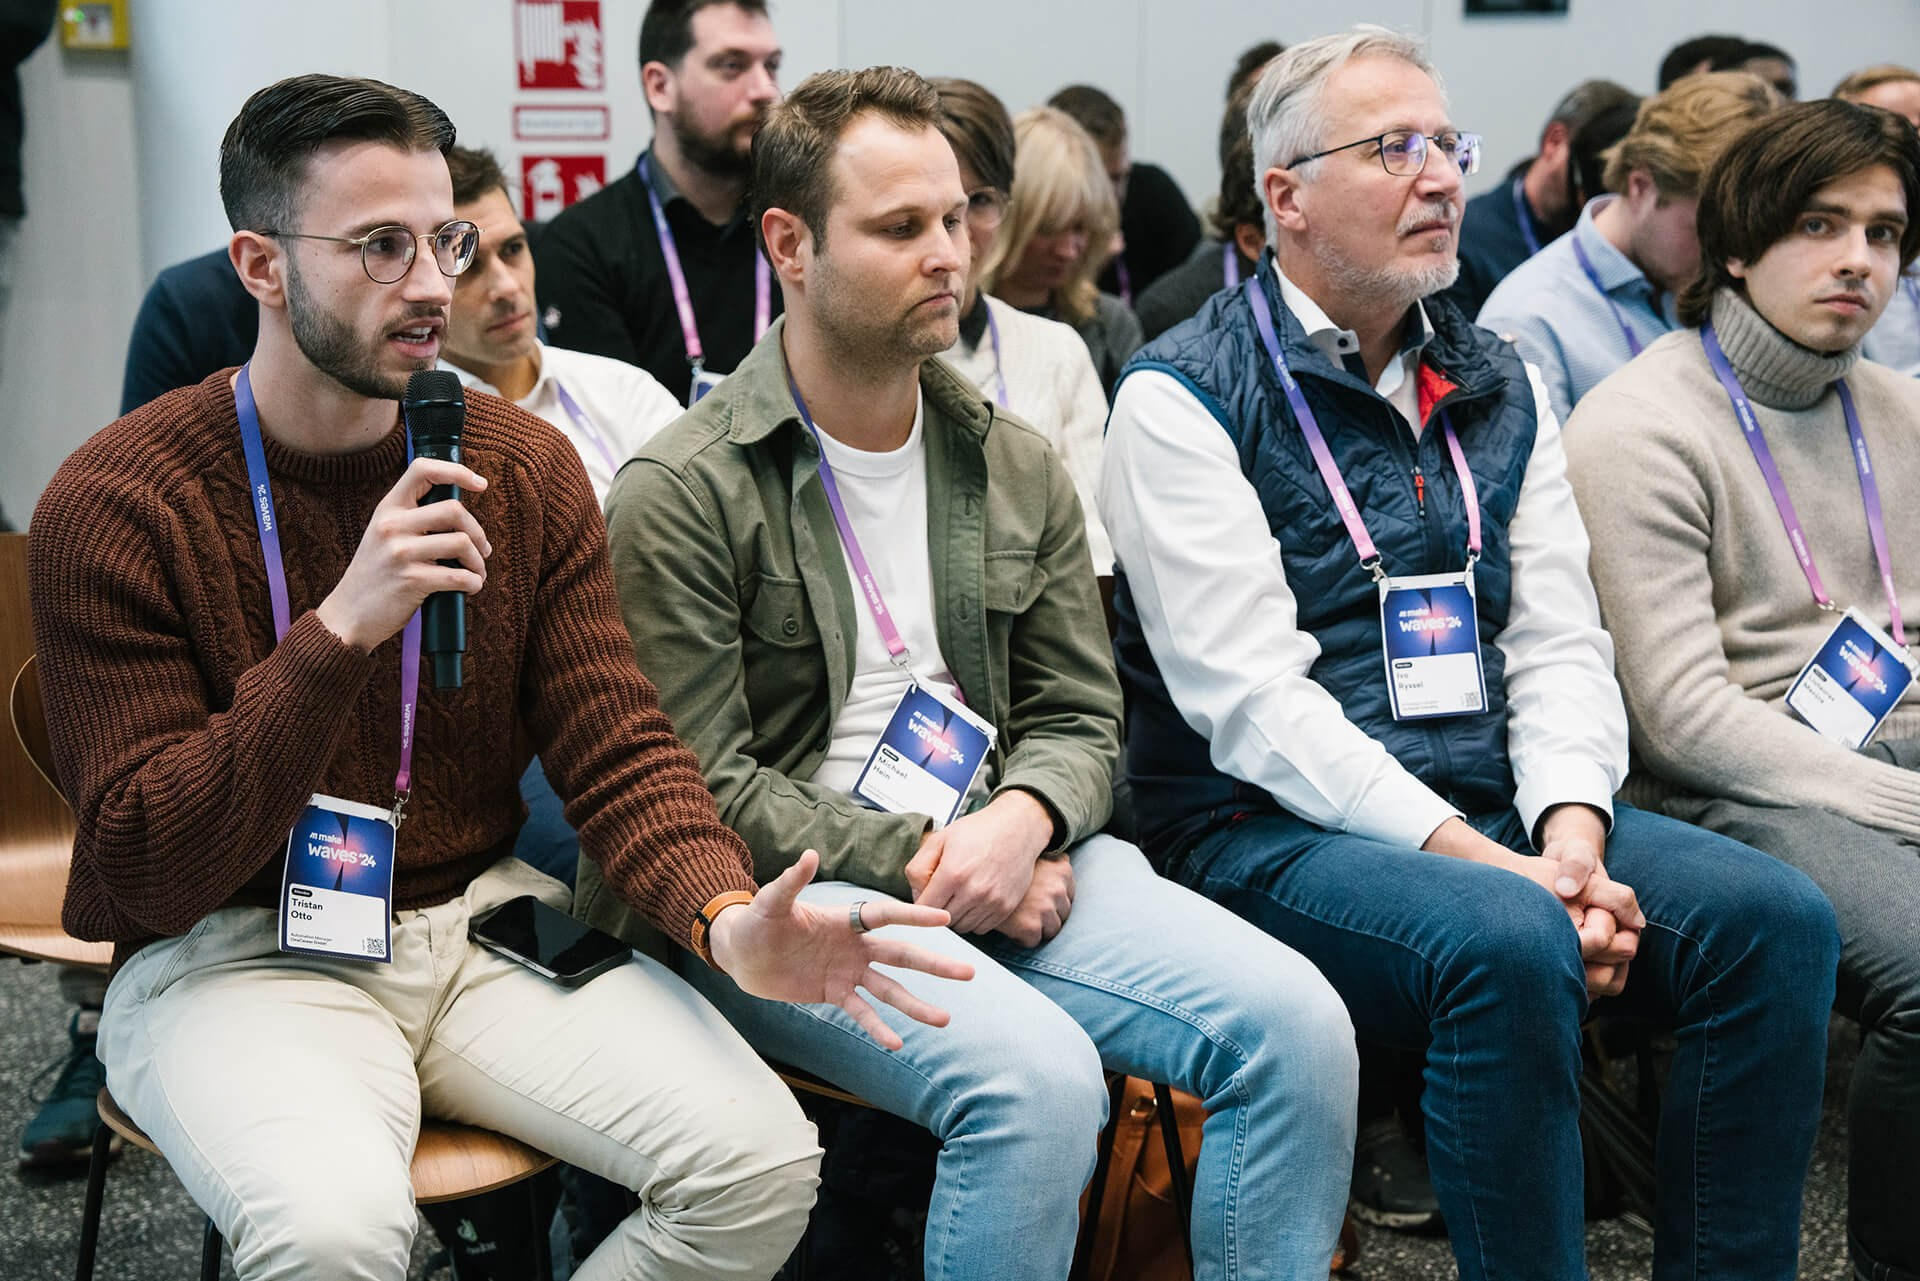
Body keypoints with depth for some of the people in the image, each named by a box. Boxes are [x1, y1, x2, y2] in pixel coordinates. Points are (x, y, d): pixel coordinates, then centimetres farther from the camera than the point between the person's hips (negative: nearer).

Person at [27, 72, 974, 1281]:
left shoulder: (526, 466, 3)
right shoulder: (113, 503, -10)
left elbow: (618, 746, 0)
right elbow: (143, 867, -13)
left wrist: (726, 917, -22)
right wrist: (340, 629, -26)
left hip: (484, 919, 4)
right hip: (238, 953, -4)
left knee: (762, 1161, -18)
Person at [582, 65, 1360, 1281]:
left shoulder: (1021, 470, 13)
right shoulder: (679, 496, -5)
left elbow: (1080, 715, 13)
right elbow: (703, 791, -8)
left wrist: (1021, 822, -10)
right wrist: (919, 859, -14)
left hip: (1006, 854, 6)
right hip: (791, 896, -5)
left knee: (1298, 1025, -16)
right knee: (1039, 1078, -32)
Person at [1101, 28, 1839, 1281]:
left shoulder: (1500, 388, 16)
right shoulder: (1185, 397, -4)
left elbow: (1560, 643, 11)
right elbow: (1252, 698, -13)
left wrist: (1571, 832, -10)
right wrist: (1478, 860, -20)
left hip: (1498, 817, 6)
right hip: (1275, 832, -6)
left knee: (1777, 916, -15)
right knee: (1510, 944, -34)